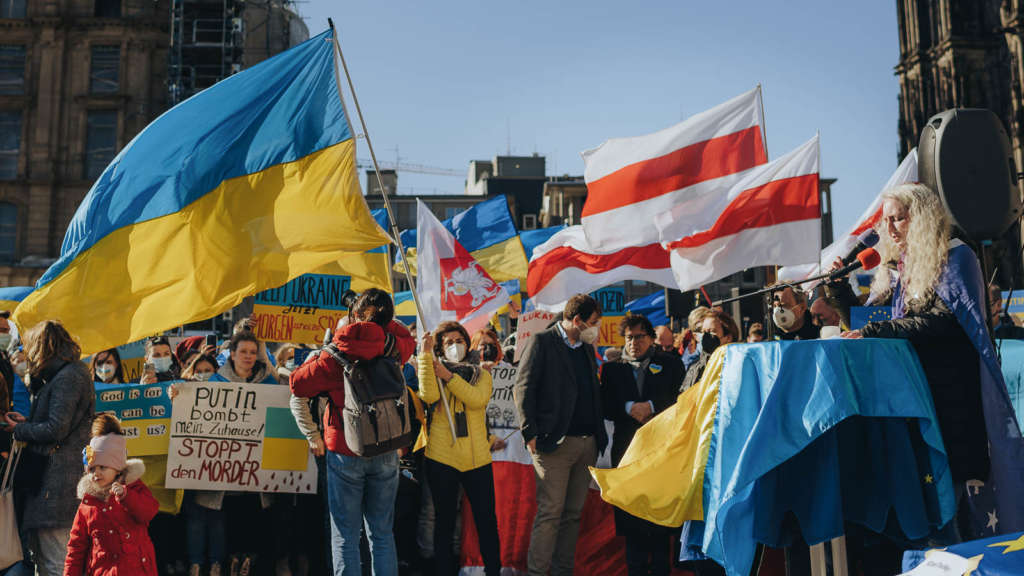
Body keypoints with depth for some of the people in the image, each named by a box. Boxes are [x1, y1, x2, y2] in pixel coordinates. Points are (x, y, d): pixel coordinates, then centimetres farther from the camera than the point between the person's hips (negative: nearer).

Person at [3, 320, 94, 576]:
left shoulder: (67, 376, -13)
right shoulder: (73, 372, 17)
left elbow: (56, 430, -18)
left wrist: (19, 430, -3)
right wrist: (28, 421, 10)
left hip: (56, 476, -10)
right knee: (40, 553, 16)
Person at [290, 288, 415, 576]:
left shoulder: (339, 356, -14)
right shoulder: (393, 350, -4)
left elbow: (298, 384, -4)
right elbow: (408, 341, 19)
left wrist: (321, 357, 8)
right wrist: (383, 324, 14)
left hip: (345, 453, -3)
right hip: (386, 453, 3)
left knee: (345, 535, 7)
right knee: (382, 533, 13)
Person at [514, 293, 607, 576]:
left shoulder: (587, 348, 18)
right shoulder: (542, 341, -3)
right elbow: (523, 388, -8)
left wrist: (599, 435, 12)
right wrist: (530, 433, -13)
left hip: (588, 443, 7)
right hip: (556, 442, -7)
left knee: (573, 513, 9)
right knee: (550, 513, -7)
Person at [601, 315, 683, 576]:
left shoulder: (670, 363, 9)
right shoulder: (612, 369, 14)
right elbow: (606, 407, 5)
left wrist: (652, 405, -15)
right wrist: (629, 408, -12)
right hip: (627, 446, 2)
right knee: (631, 511, 3)